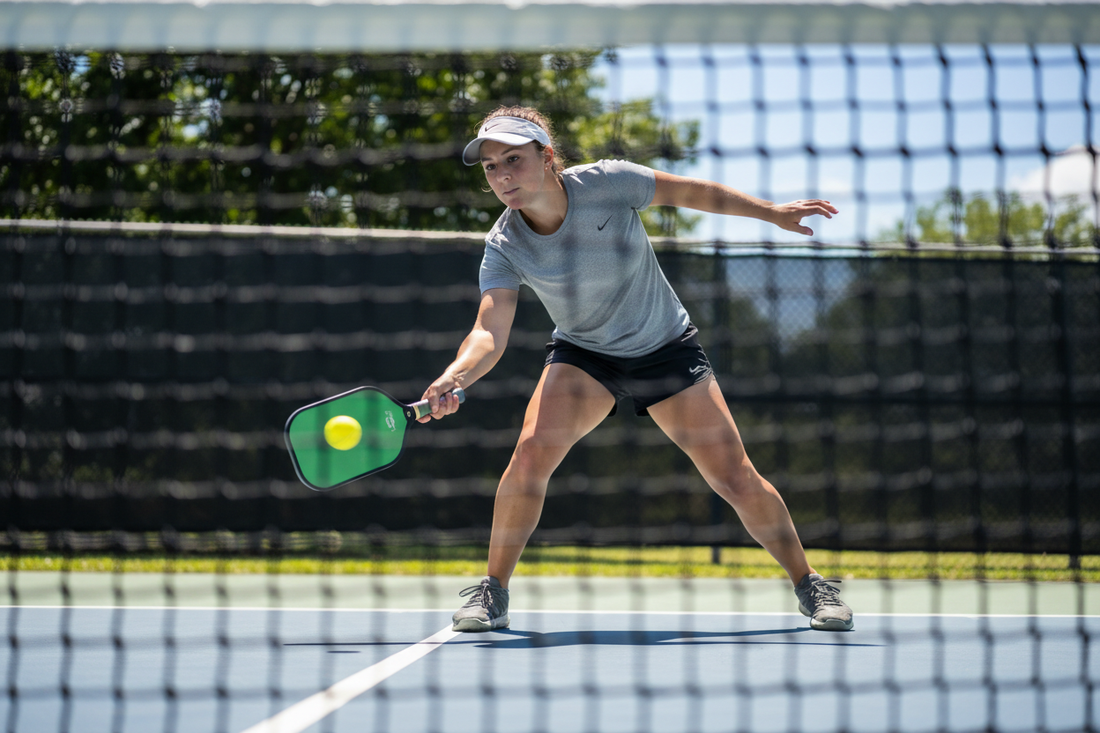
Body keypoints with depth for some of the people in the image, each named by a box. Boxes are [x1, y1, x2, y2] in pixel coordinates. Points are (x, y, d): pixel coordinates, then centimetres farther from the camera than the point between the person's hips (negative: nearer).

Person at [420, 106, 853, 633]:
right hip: (582, 357, 1)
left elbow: (688, 191, -6)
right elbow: (490, 332, -28)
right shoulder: (504, 247, -19)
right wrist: (454, 377, -49)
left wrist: (773, 212, 1)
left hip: (667, 349, 0)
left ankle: (808, 584, 16)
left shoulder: (607, 183, -22)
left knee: (737, 481, -6)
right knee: (531, 452, -25)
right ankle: (493, 591, -8)